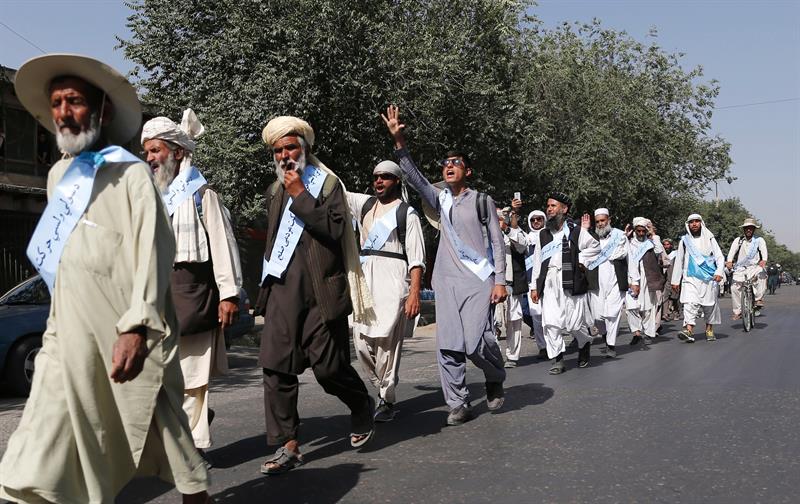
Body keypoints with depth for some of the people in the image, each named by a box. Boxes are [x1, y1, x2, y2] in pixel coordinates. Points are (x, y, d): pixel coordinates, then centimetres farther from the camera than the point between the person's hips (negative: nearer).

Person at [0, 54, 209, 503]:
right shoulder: (59, 175, 18)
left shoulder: (131, 173, -5)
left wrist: (135, 328, -24)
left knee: (163, 433, 6)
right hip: (71, 339, 7)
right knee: (42, 466, 2)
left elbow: (152, 256, -14)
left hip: (126, 339, -6)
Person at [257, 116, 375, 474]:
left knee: (329, 368, 0)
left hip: (320, 293, -5)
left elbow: (335, 228, -15)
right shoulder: (275, 191, 17)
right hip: (282, 292, 5)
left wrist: (301, 196, -15)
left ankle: (363, 407, 29)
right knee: (276, 367, -4)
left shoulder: (327, 183, 1)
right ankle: (287, 446, 2)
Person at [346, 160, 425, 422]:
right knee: (361, 340, 0)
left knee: (387, 340, -9)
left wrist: (414, 293, -15)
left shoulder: (407, 213, 2)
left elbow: (416, 257, -5)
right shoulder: (365, 204, 18)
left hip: (393, 276, -5)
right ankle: (383, 388, 19)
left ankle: (387, 400, 2)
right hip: (365, 276, 5)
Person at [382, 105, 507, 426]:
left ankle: (495, 380, 16)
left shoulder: (482, 200, 6)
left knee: (476, 341, -14)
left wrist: (500, 280, -6)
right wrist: (398, 140, -7)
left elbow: (497, 242, 3)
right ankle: (459, 404, 7)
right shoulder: (440, 199, 16)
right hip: (447, 280, 4)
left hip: (478, 279, -4)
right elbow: (413, 176, 3)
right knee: (448, 346, -1)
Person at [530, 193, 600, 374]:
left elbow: (595, 247, 10)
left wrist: (579, 257, -2)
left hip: (571, 281, -3)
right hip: (549, 282, 4)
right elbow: (537, 261, 14)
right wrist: (534, 286, 10)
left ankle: (585, 344, 28)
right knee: (550, 322, -5)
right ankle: (558, 359, 2)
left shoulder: (576, 231, 5)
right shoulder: (543, 234, 16)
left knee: (574, 322, -2)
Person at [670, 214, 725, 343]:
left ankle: (709, 330, 19)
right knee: (690, 303, -16)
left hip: (709, 278, 0)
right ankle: (689, 330, -26)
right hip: (691, 278, 0)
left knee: (710, 305, 4)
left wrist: (719, 272, -14)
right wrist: (675, 280, 12)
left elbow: (720, 256, 3)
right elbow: (679, 261, 14)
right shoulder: (685, 241, 11)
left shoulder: (709, 239, 9)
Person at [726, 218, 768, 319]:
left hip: (754, 266, -1)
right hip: (740, 268, 1)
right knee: (734, 287, -14)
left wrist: (764, 260, -34)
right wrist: (729, 261, -27)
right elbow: (732, 250, -7)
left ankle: (759, 299, -26)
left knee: (762, 274, -34)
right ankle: (737, 311, -3)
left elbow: (763, 250, -12)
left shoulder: (759, 240, 6)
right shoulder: (738, 240, 9)